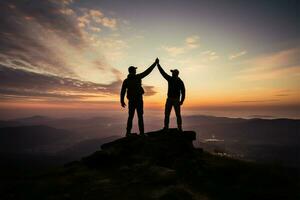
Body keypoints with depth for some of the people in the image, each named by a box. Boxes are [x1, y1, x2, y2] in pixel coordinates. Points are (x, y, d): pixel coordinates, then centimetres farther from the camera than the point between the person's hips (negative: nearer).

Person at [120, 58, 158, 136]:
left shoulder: (126, 81, 4)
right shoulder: (137, 77, -3)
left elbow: (123, 91, -4)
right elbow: (148, 71, 2)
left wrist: (122, 101, 1)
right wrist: (155, 63, 10)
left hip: (131, 100, 3)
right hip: (138, 99, -3)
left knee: (130, 117, 9)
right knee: (140, 116, -1)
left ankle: (128, 132, 7)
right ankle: (141, 132, -2)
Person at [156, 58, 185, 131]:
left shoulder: (180, 82, -2)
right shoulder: (170, 79, 7)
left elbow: (183, 92, -3)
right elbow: (162, 72, 5)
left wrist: (182, 101, -11)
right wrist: (158, 64, 1)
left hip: (176, 100, -3)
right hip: (169, 99, 3)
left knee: (178, 114, -3)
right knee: (166, 114, -1)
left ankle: (180, 128, 5)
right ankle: (166, 127, 5)